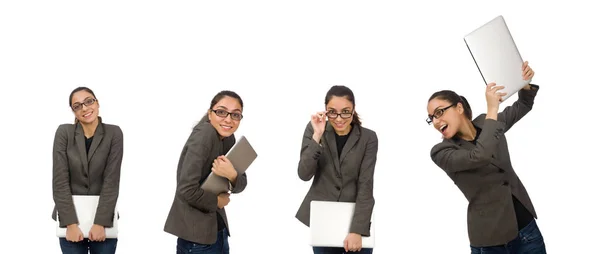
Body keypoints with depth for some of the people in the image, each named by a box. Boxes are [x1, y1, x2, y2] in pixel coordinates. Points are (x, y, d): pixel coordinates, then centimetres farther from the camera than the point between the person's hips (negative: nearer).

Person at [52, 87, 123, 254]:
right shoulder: (64, 132, -4)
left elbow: (111, 181, -9)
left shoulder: (114, 133, -5)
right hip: (71, 217, 0)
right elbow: (60, 181, -9)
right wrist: (71, 224, -15)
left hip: (104, 217, 0)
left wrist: (100, 223, -16)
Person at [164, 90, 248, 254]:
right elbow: (187, 190, -25)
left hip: (217, 229, 8)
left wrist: (232, 175, -16)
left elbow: (241, 185, 6)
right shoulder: (204, 135, -18)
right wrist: (216, 201, -9)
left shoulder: (229, 139, 5)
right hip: (197, 235, -8)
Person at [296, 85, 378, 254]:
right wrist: (317, 136, -21)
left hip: (355, 218, -1)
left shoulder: (368, 138, -6)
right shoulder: (314, 129, -4)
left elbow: (365, 186, -11)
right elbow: (304, 175, -12)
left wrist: (357, 230, -19)